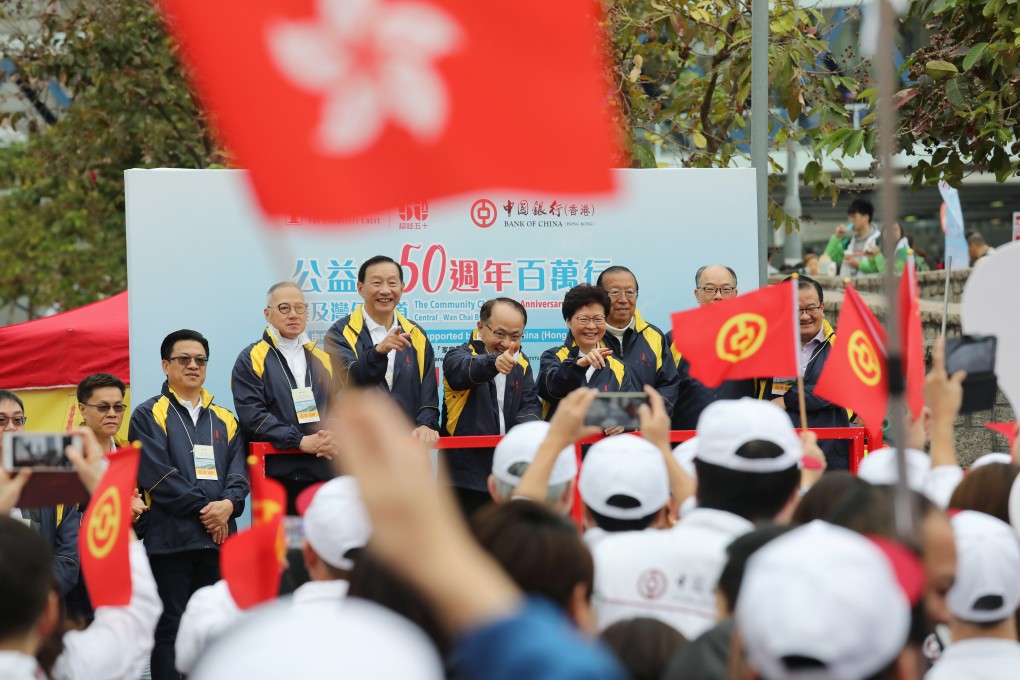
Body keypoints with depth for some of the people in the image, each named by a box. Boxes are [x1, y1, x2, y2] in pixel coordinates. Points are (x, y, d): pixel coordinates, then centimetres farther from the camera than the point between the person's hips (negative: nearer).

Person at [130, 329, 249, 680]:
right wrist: (204, 508, -13)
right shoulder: (149, 415, 2)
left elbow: (238, 472, 9)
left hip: (218, 537, 5)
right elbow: (157, 474, -9)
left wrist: (228, 504, -12)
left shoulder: (224, 420, 18)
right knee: (169, 630, -3)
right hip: (170, 537, -5)